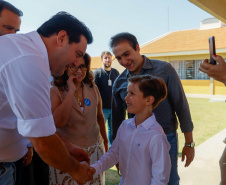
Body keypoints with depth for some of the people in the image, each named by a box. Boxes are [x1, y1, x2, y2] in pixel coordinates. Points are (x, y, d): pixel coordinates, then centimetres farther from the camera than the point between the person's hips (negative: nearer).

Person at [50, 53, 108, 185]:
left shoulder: (93, 89, 1)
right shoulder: (55, 92, -9)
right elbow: (58, 122, -24)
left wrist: (105, 141, 20)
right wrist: (71, 91, -22)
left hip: (94, 148, 3)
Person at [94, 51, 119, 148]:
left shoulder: (115, 72, 8)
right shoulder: (97, 72, -4)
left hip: (114, 107, 4)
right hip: (102, 107, -4)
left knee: (112, 129, 16)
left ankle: (111, 146, 31)